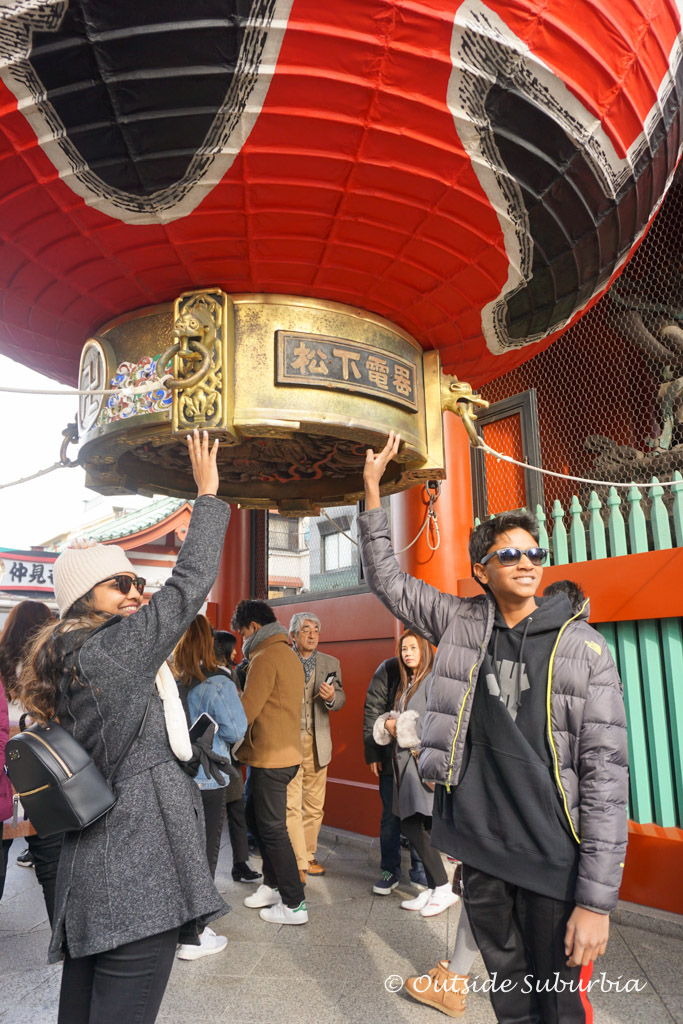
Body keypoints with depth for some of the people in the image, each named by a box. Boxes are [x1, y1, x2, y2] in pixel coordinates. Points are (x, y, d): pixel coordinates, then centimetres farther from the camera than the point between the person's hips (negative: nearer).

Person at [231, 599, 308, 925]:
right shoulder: (288, 655, 13)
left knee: (273, 829, 1)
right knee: (255, 816, 21)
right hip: (286, 751, 10)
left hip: (270, 757, -10)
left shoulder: (265, 658, -18)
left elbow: (246, 712, -19)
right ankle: (273, 885, 31)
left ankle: (294, 905, 10)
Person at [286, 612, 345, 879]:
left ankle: (309, 855, 28)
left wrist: (331, 697, -20)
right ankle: (297, 863, 7)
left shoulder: (331, 663, 8)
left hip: (317, 743, 4)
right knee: (291, 805, -2)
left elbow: (340, 699, 2)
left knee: (314, 805, 12)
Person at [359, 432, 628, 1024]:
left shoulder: (584, 648, -7)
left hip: (556, 862, -2)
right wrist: (372, 488, 1)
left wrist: (597, 899, -12)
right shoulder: (462, 624, 2)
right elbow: (386, 577, 9)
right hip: (479, 850, 3)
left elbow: (606, 774, -9)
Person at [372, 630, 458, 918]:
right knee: (411, 827, 7)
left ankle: (443, 889, 4)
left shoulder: (433, 680, -9)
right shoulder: (406, 684, 19)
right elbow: (395, 719, 22)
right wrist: (389, 724, 0)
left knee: (414, 827, -10)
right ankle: (433, 888, 17)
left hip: (423, 760, -8)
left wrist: (402, 727, -12)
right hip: (404, 760, 8)